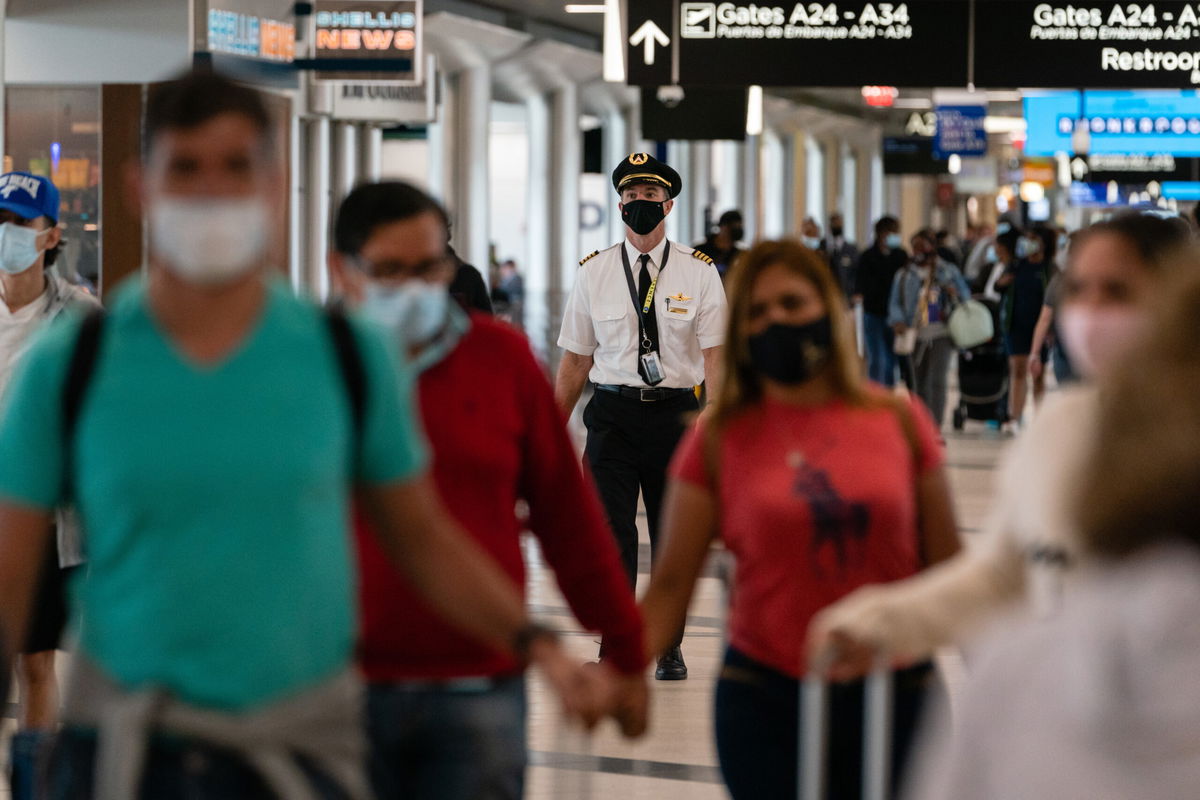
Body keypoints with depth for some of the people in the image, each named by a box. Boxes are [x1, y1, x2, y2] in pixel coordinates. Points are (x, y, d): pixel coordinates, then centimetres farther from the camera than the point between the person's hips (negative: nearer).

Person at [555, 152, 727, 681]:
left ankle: (669, 648, 25)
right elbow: (574, 360, 9)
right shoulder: (594, 273, 4)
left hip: (676, 412, 0)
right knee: (613, 533, -10)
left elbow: (715, 356, -2)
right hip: (613, 413, 0)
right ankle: (615, 650, -4)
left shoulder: (698, 272, 2)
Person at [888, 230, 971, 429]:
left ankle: (936, 429, -16)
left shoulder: (949, 271, 10)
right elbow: (895, 303, 6)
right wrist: (898, 320, -14)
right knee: (920, 385, 6)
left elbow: (966, 296, 13)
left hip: (941, 334, -2)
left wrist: (955, 292, -10)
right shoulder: (904, 275, 13)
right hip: (916, 336, 2)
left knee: (937, 381, -15)